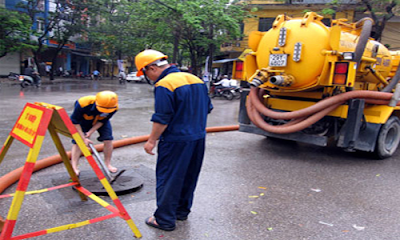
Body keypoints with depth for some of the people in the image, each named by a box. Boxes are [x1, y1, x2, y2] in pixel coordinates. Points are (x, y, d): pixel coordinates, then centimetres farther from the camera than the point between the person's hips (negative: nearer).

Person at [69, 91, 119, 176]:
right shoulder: (83, 103, -43)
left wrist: (90, 132, -22)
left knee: (108, 140, -10)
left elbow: (103, 121, -17)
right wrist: (83, 138, -27)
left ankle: (108, 164, 6)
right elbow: (75, 122, -27)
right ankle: (74, 167, -2)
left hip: (100, 121, 2)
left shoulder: (114, 107, -35)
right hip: (83, 120, -1)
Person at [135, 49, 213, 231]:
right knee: (188, 177, 19)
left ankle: (164, 220, 15)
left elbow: (161, 119, -20)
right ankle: (182, 211, 35)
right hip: (198, 138, 8)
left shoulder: (164, 85, -17)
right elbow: (207, 108, 14)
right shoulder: (195, 79, 9)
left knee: (167, 179, 5)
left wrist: (151, 141, -10)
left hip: (176, 141, -8)